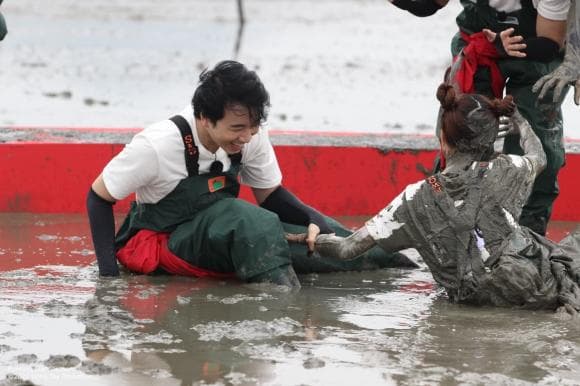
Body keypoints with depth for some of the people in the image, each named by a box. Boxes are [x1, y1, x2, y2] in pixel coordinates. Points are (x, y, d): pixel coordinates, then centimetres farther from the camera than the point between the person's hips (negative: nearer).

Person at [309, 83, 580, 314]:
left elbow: (348, 249, 1)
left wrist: (312, 238, 23)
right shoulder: (506, 171, -1)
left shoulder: (419, 198, -3)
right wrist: (519, 121, 47)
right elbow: (538, 157, 27)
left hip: (475, 297, 2)